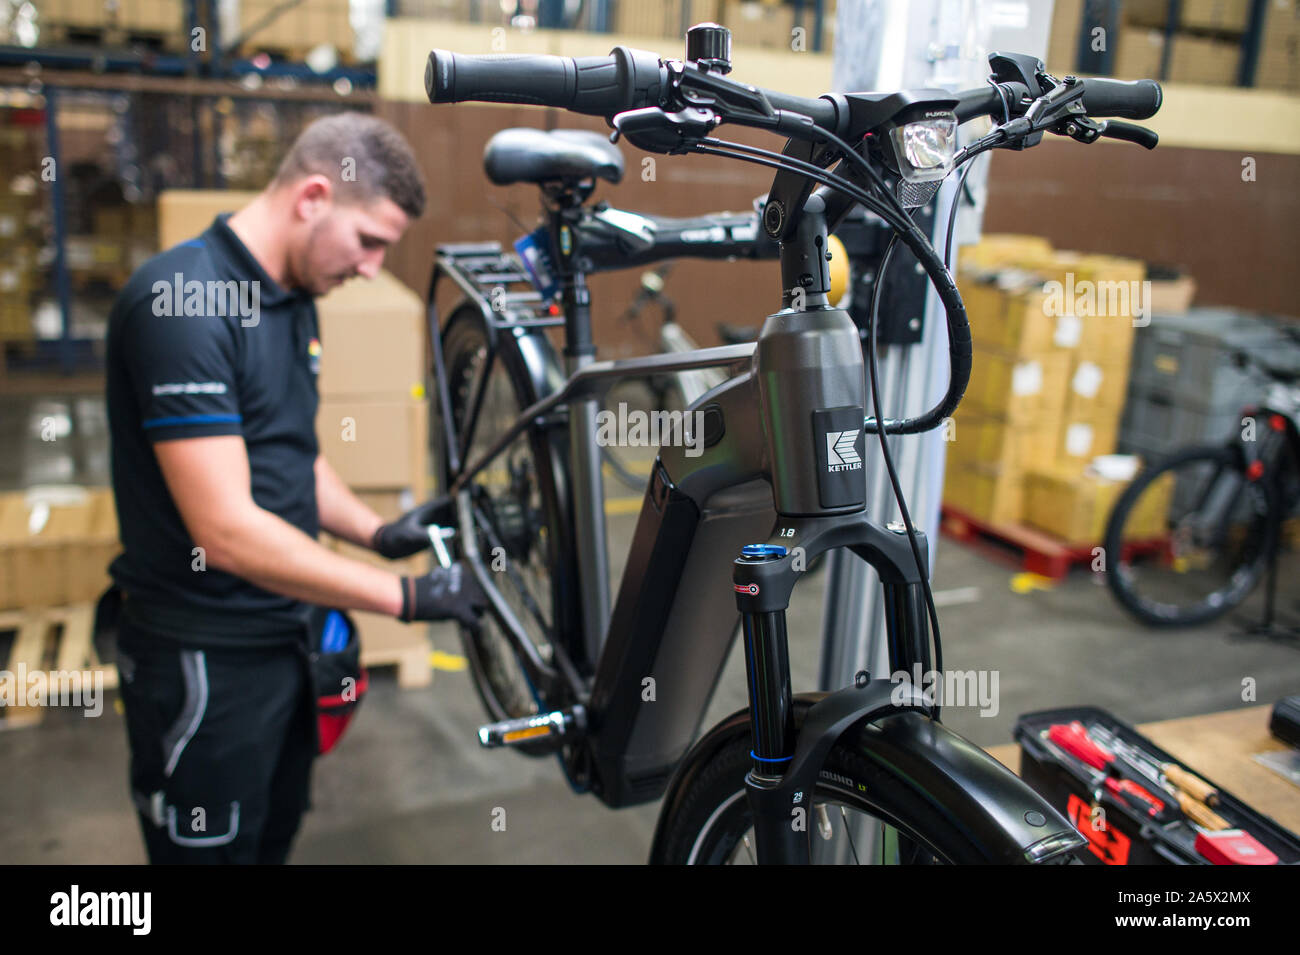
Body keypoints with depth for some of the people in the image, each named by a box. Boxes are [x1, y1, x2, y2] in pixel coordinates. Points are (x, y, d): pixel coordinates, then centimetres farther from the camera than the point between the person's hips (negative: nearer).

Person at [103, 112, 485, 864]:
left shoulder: (293, 297, 6)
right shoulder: (184, 301, -23)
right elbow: (228, 532, -28)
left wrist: (378, 532, 0)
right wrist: (404, 597, -23)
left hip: (285, 635, 9)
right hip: (206, 661, -9)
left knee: (274, 839, 23)